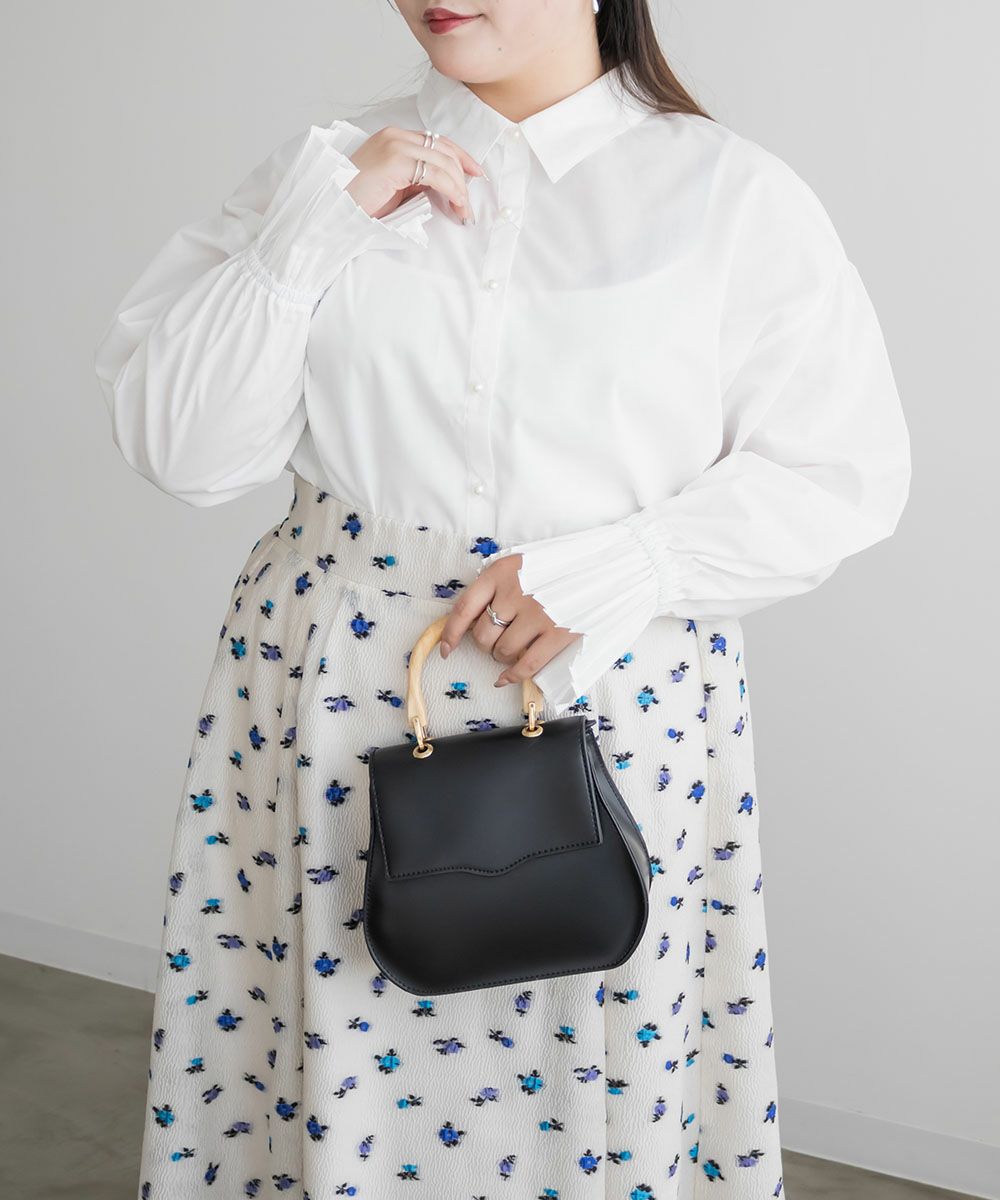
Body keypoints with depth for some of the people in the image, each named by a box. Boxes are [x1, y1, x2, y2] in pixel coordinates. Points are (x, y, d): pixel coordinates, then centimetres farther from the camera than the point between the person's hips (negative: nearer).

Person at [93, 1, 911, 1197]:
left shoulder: (731, 194, -1)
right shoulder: (325, 171, 5)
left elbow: (843, 470, -2)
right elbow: (178, 446, -2)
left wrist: (609, 572, -14)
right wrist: (310, 230, -11)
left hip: (616, 707, -1)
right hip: (338, 701, 2)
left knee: (595, 1095, 7)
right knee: (339, 1066, 9)